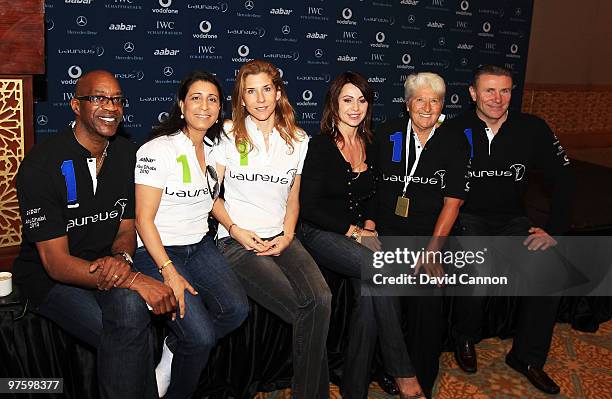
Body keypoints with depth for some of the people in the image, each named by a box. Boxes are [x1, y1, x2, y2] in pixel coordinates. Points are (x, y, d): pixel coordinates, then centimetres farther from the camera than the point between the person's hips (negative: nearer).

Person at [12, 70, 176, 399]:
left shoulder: (126, 154, 2)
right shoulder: (41, 164, -17)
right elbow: (56, 262, -19)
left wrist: (120, 259, -17)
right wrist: (135, 281, -30)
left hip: (105, 266, 5)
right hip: (49, 277, -5)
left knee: (130, 308, -27)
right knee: (128, 334, -27)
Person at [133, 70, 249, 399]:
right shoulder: (158, 150, -12)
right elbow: (144, 219, -14)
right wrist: (169, 273, -20)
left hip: (200, 246, 7)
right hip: (157, 251, -6)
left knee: (237, 309, -18)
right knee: (201, 336, -19)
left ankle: (174, 350, 7)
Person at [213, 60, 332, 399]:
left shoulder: (298, 140, 12)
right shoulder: (229, 135, 3)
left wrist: (287, 236, 1)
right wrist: (236, 231, -10)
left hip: (280, 238, 3)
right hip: (237, 241, -3)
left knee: (321, 300, -25)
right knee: (304, 310, -22)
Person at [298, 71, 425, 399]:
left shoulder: (369, 146, 13)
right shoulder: (320, 146, -5)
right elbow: (308, 206, -9)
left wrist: (368, 223, 3)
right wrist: (351, 230, -13)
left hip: (358, 233, 5)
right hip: (320, 234, -5)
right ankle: (401, 372, -19)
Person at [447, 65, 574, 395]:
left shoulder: (532, 129, -3)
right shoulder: (456, 131, -7)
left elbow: (562, 179, 2)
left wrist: (555, 230, -5)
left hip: (511, 220, 3)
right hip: (467, 219, -2)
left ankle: (527, 356, 1)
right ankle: (465, 339, 4)